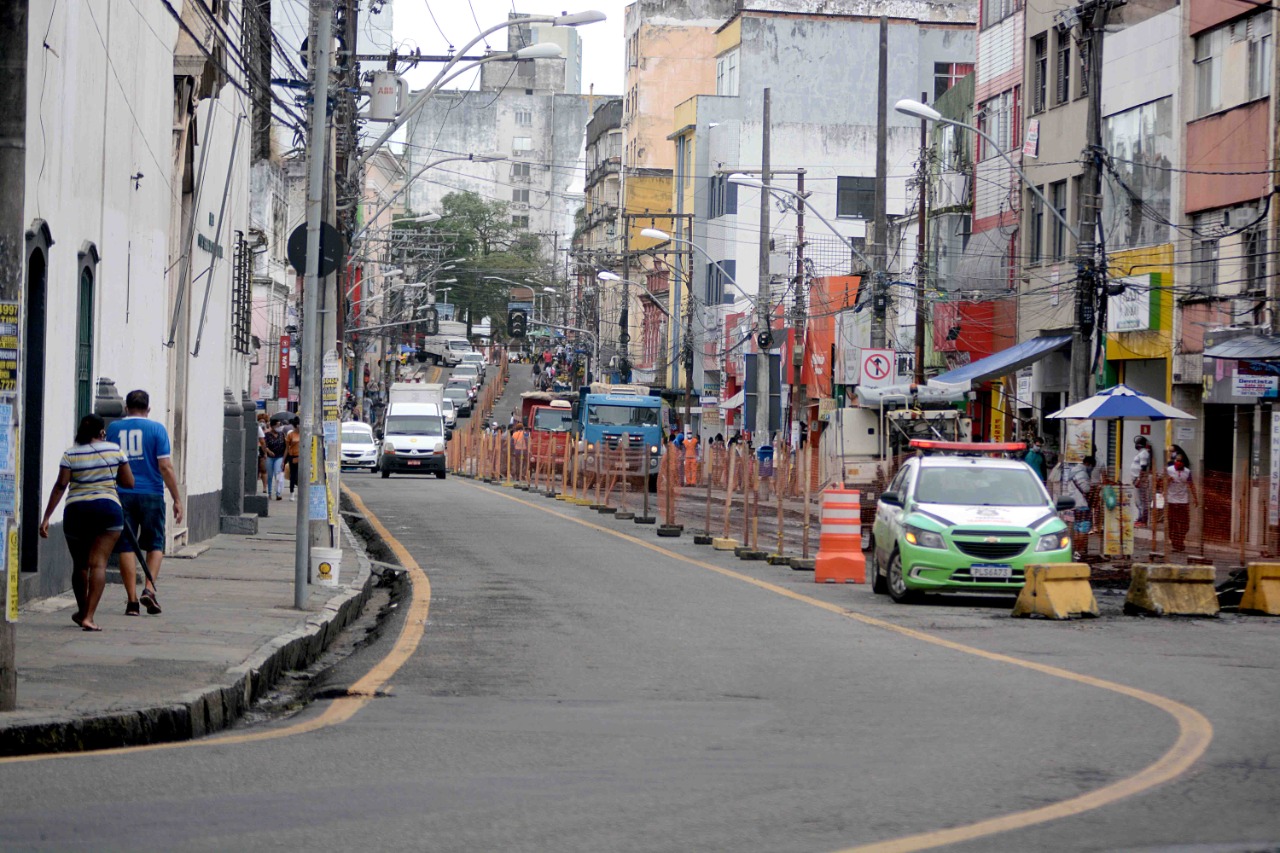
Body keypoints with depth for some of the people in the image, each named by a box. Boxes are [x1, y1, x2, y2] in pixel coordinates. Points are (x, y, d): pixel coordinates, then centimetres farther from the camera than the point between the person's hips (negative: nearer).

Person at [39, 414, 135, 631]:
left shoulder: (70, 454, 2)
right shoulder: (114, 450, 3)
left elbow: (60, 486, -5)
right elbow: (129, 483, 5)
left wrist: (46, 517, -3)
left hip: (76, 510, 1)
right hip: (108, 508, -1)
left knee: (79, 564, 17)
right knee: (98, 563, -6)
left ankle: (82, 611, 34)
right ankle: (88, 617, -18)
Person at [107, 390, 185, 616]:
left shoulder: (113, 429, 5)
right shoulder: (156, 429, -3)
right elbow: (166, 466, -6)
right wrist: (177, 499, -2)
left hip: (122, 495, 2)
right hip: (151, 495, -2)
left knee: (126, 547, 6)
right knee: (155, 544, 11)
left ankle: (132, 600, 2)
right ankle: (149, 588, -8)